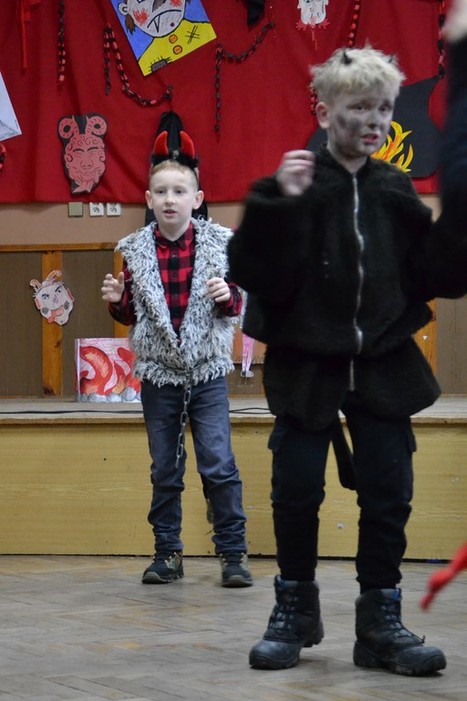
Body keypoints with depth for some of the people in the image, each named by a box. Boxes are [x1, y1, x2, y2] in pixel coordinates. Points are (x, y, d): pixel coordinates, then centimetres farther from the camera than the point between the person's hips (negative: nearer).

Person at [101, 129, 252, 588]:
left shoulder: (218, 244, -2)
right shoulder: (136, 250, 2)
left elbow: (237, 304, 3)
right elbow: (131, 315, 10)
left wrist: (227, 296, -19)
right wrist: (117, 301, -11)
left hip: (206, 370, -2)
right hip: (158, 372, 2)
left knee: (218, 463, -7)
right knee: (164, 469, 9)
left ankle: (232, 552, 2)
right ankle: (167, 553, 18)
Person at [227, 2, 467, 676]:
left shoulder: (396, 192, 4)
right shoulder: (297, 184, -8)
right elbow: (256, 274, -15)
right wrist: (278, 205, -27)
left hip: (383, 365, 3)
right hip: (306, 364, -3)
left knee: (389, 492, 2)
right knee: (296, 491, 1)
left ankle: (381, 619, 13)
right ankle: (295, 609, 20)